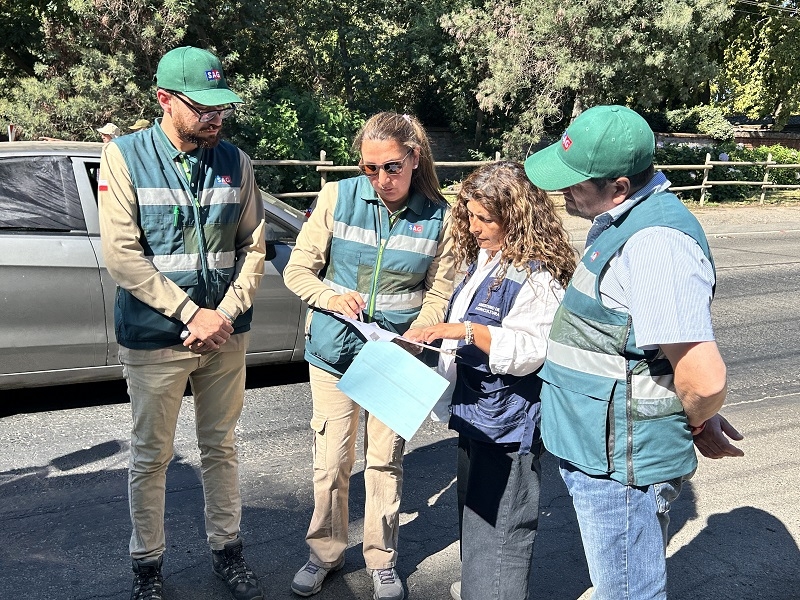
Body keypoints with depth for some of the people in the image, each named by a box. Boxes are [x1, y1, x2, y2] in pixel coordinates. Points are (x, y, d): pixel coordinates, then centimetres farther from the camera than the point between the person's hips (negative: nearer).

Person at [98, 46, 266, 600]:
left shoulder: (235, 161, 1)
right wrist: (193, 312, -17)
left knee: (221, 448, 15)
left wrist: (226, 314, -10)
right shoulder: (125, 156, -8)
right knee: (151, 457, 10)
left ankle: (227, 549, 33)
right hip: (154, 338, -2)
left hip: (226, 334, 3)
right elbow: (122, 253, -14)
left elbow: (253, 246, 3)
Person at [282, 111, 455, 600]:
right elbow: (298, 270, -2)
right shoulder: (338, 198, -6)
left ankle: (383, 560, 30)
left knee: (386, 460, 10)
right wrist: (332, 298, -23)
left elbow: (439, 294, -1)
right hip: (334, 351, 0)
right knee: (331, 460, 8)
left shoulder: (438, 216, -5)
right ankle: (325, 553, 30)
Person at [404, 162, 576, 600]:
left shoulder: (536, 277, -20)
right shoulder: (483, 258, 9)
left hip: (508, 421, -10)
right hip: (476, 412, 10)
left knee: (499, 520, 0)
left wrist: (467, 330, -34)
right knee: (474, 508, 24)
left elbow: (530, 351, -28)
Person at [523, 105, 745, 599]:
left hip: (620, 465, -10)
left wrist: (699, 427, -11)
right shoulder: (622, 221, 6)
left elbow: (704, 379, -32)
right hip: (597, 450, 10)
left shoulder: (655, 242, -28)